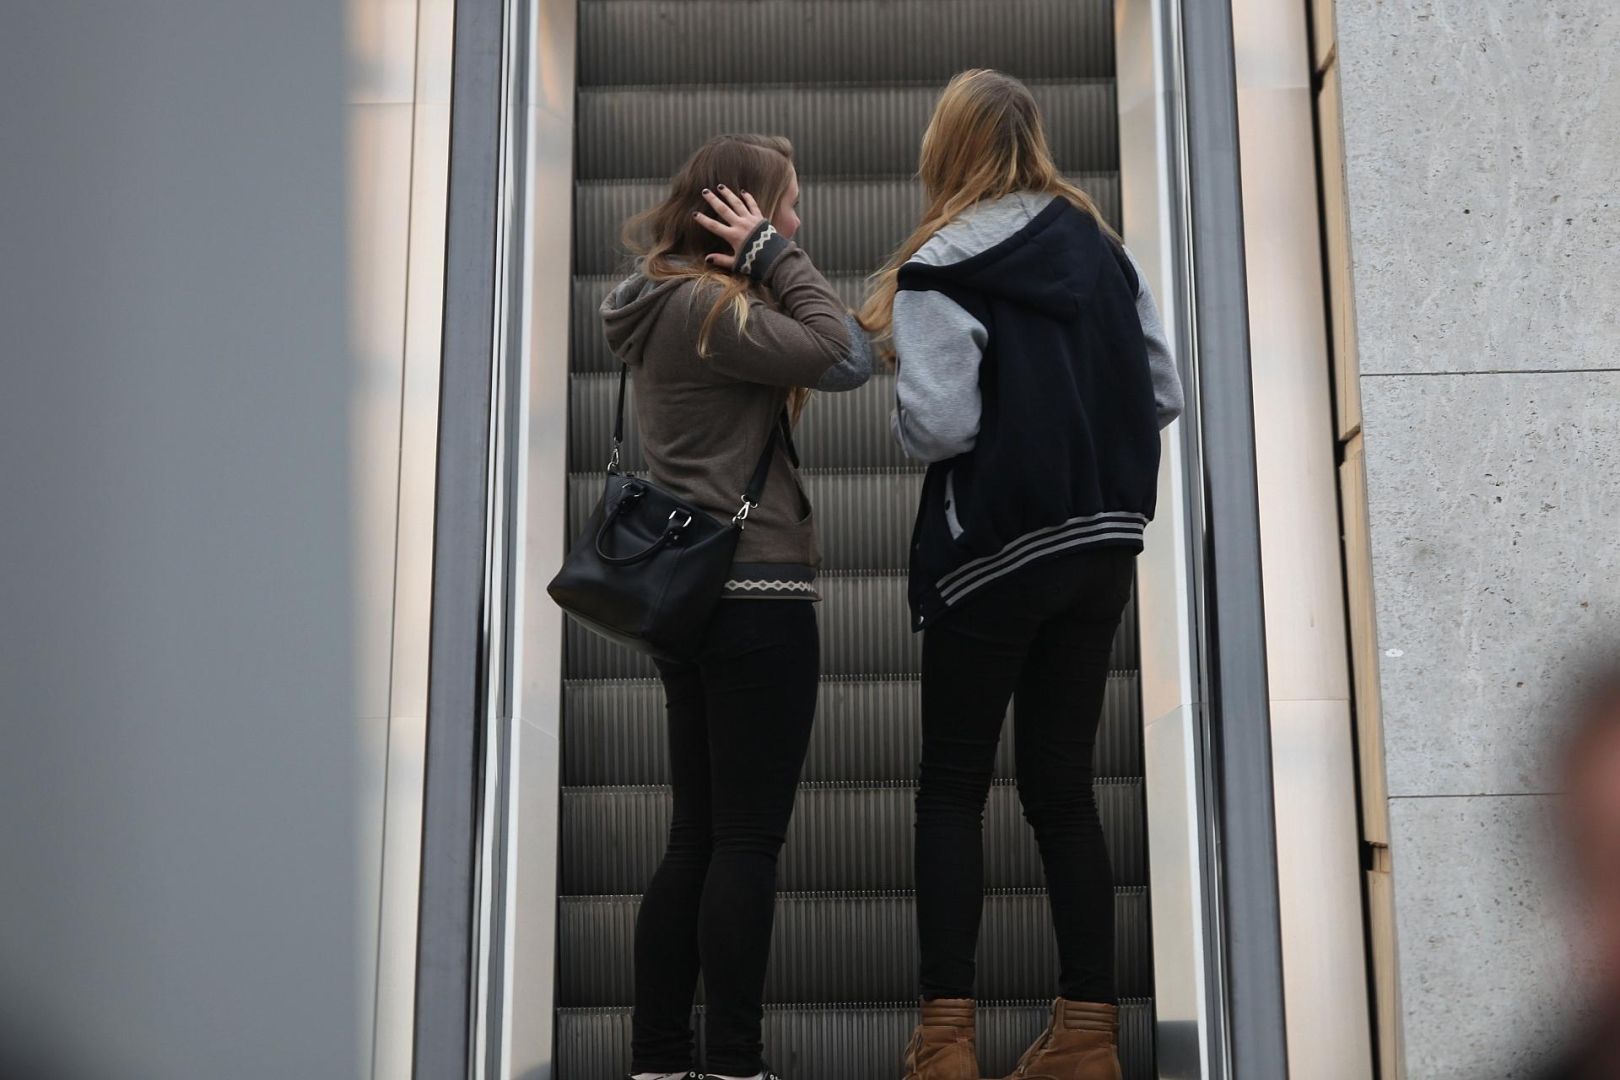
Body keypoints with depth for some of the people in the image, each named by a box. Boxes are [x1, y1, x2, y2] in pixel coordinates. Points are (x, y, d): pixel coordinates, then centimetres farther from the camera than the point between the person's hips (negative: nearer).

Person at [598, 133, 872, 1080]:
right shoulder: (711, 307, -11)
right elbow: (842, 355, -18)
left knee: (697, 840, 10)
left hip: (693, 598, 10)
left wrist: (767, 264, 1)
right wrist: (774, 255, -9)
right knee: (749, 841, -4)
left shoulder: (671, 301, 18)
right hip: (757, 598, -10)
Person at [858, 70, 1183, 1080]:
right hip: (1102, 543, 5)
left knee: (953, 788, 6)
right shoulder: (1104, 249, 8)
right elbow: (1166, 394, 8)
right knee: (1063, 786, 11)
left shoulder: (940, 269, -9)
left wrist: (899, 347, 3)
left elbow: (936, 428, -16)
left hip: (994, 552, -5)